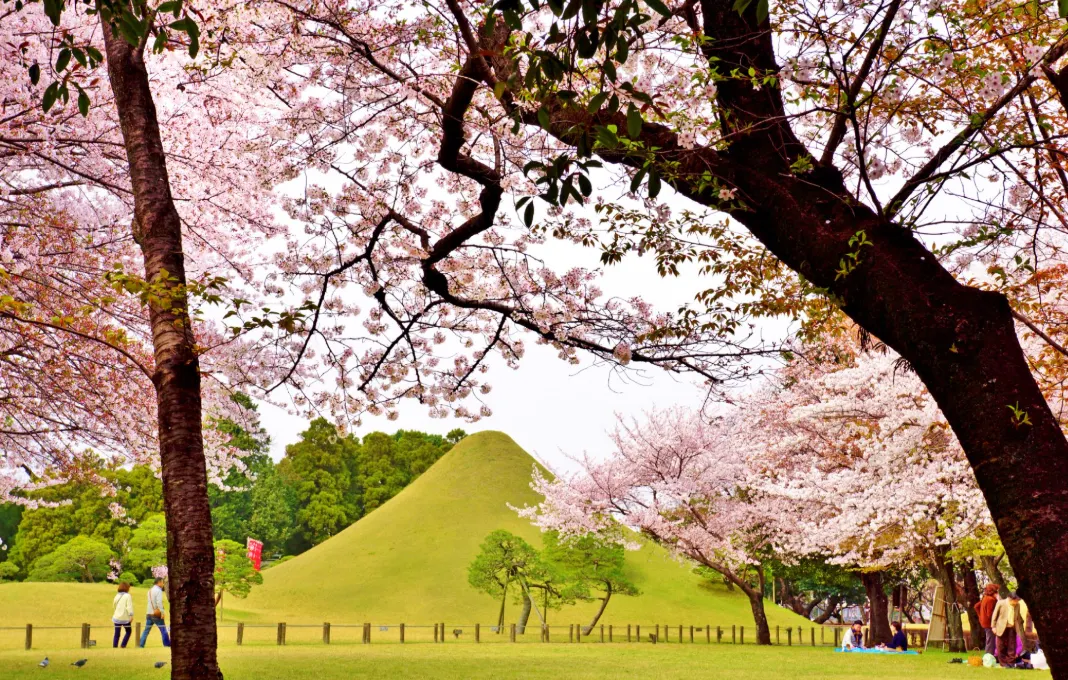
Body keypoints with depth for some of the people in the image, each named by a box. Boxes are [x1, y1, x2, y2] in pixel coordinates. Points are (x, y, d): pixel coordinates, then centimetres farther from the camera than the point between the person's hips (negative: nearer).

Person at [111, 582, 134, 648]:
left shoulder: (117, 595, 7)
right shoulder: (128, 596, -9)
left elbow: (114, 606, 18)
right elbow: (129, 606, -16)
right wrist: (131, 615, -16)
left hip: (117, 617, 5)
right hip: (125, 618, -5)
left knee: (117, 633, 9)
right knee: (128, 631, 12)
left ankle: (115, 645, 4)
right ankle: (123, 645, 4)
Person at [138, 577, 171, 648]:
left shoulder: (150, 591, 15)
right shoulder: (158, 591, -11)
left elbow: (150, 602, 15)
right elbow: (159, 603, -20)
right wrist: (162, 612, -19)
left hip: (149, 614, 7)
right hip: (156, 615, -7)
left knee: (146, 631, 9)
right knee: (163, 631, -1)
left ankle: (141, 645, 7)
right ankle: (167, 644, -1)